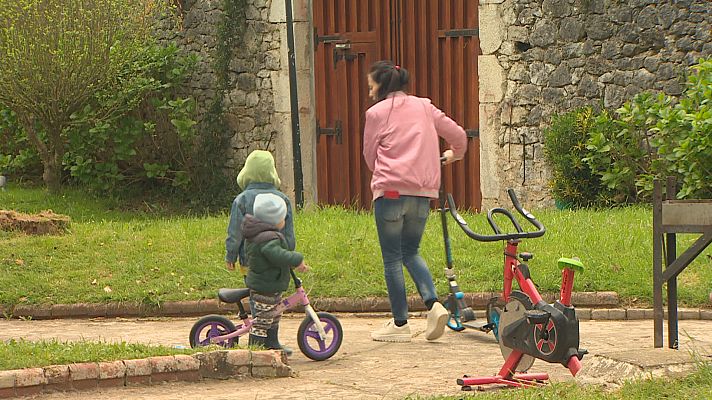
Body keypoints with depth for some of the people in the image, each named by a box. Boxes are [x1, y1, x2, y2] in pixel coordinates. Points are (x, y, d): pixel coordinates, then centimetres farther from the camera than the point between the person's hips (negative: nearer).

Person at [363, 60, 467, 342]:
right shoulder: (424, 107, 13)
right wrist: (455, 154, 40)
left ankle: (400, 324, 6)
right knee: (411, 252, 18)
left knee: (392, 258, 4)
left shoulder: (376, 113, 1)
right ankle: (433, 304, -3)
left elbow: (370, 155, 8)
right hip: (424, 191, 5)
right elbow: (458, 134, 17)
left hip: (390, 190, -5)